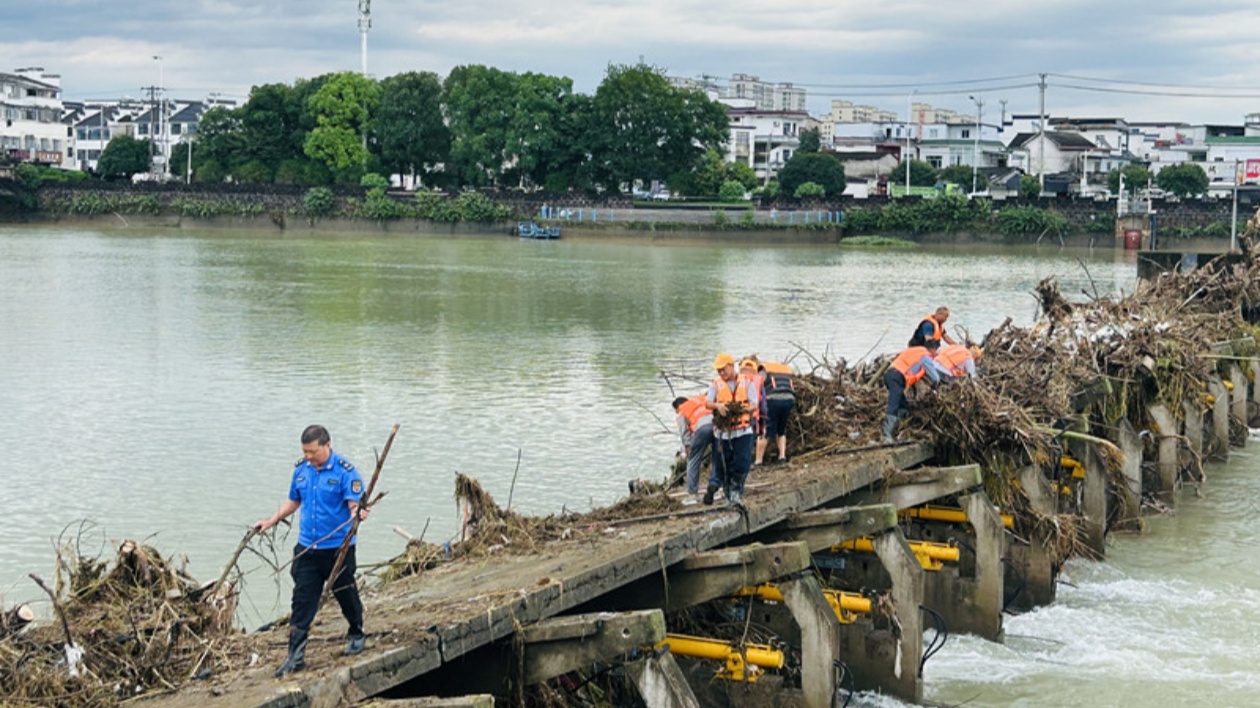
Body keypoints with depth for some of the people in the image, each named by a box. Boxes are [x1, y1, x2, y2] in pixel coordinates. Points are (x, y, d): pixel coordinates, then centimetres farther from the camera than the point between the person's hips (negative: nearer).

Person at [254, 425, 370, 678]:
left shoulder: (344, 471, -12)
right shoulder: (301, 470, 6)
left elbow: (355, 503, -17)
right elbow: (294, 501, 21)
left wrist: (358, 512, -40)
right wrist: (271, 521, 16)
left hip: (339, 548, -4)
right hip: (307, 548, 4)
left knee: (345, 594, 12)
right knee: (302, 601, -1)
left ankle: (356, 635, 39)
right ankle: (296, 655, 0)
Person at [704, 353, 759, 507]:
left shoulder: (746, 383, 6)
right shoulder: (716, 384, 6)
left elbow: (754, 404, 0)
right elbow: (707, 402, -5)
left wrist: (745, 409, -22)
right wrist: (718, 405, -26)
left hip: (743, 431, 0)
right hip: (722, 432, 0)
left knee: (742, 464, -7)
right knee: (721, 464, 4)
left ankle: (736, 490, 9)